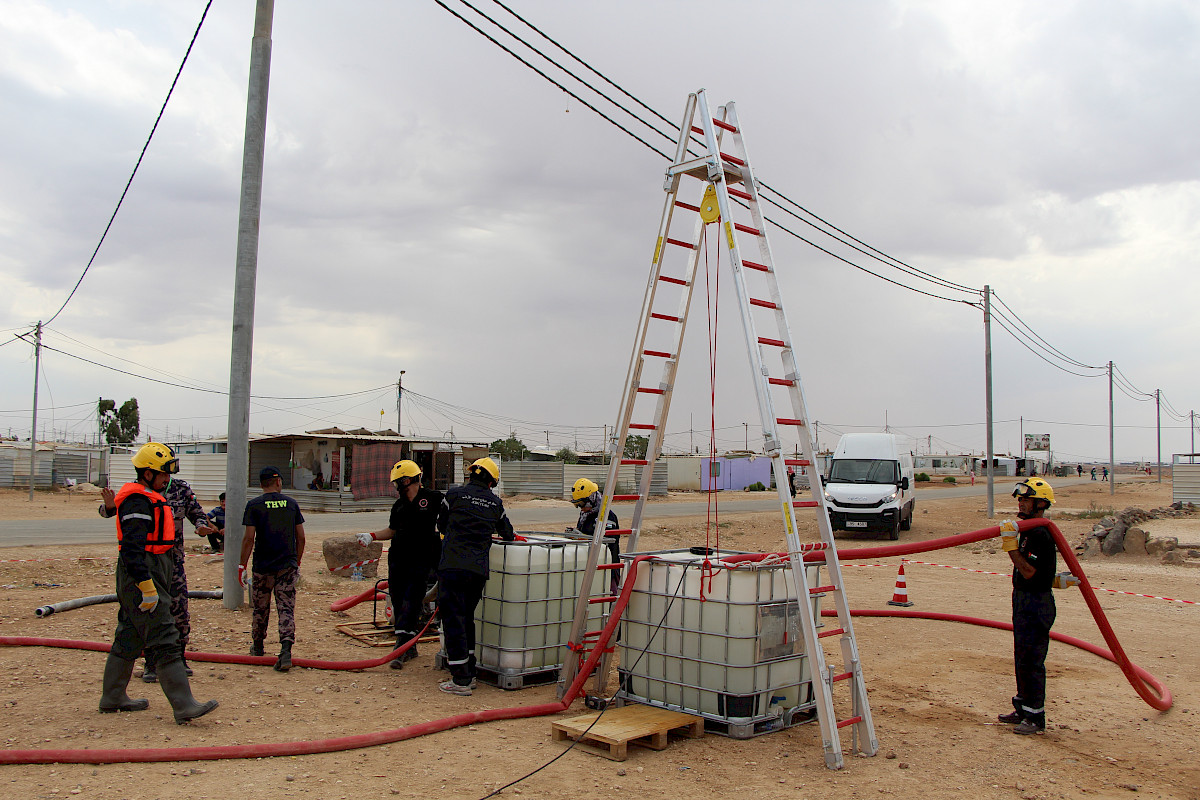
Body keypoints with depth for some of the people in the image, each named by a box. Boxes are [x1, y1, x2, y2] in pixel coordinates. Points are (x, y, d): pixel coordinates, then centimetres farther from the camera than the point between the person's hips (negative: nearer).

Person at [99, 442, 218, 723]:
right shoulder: (138, 502, -16)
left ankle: (112, 698, 30)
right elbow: (132, 549, -24)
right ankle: (184, 706, -11)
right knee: (165, 642, -11)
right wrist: (148, 589, -26)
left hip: (141, 576, 11)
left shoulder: (148, 498, 18)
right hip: (141, 576, -11)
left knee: (129, 638, 18)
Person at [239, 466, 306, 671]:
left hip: (262, 567, -1)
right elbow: (301, 537, 6)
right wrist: (297, 563, 16)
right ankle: (286, 650, -15)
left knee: (261, 608, 16)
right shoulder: (291, 504, 4)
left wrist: (242, 565, -3)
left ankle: (257, 647, 33)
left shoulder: (254, 505, -4)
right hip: (287, 566, 1)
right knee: (286, 608, -1)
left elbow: (249, 538, -10)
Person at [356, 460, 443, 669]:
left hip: (421, 561, -6)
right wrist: (371, 536, 8)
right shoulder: (399, 506, 14)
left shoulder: (433, 498, -4)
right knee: (399, 604, 8)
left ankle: (401, 649, -11)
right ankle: (410, 647, 19)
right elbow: (392, 531, 21)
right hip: (397, 560, 6)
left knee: (411, 606, -10)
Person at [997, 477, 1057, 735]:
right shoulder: (1027, 530, 11)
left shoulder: (1041, 534, -20)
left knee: (1031, 660, -4)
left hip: (1037, 603, -10)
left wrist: (1011, 544, -28)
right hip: (1022, 599, 11)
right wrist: (1010, 541, 8)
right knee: (1021, 658, 17)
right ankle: (1023, 709, 28)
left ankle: (1036, 717, 6)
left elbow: (1028, 571, -26)